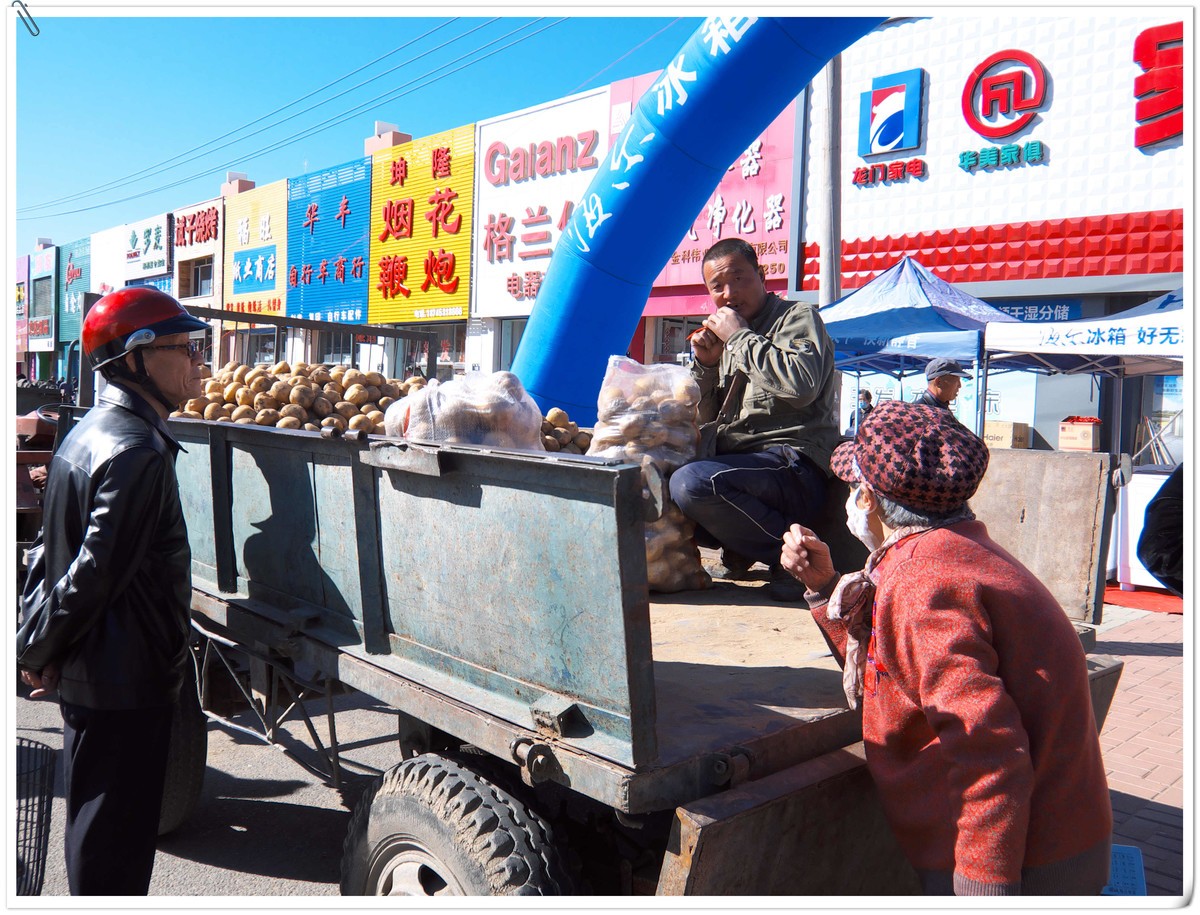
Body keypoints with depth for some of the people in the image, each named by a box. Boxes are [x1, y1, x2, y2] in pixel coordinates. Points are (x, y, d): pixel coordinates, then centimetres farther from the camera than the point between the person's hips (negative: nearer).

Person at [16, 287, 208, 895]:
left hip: (85, 678, 10)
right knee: (114, 853, 4)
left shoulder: (88, 433, 10)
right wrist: (41, 651, -11)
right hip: (123, 684, -10)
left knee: (94, 834, 24)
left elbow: (50, 548, 14)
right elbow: (97, 570, -24)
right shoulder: (139, 451, -22)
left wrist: (36, 641, 13)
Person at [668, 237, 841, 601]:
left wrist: (739, 336, -12)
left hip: (793, 463, -8)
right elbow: (704, 421, 19)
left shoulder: (798, 317, 0)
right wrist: (705, 364, 3)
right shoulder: (728, 338, 22)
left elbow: (803, 384, -23)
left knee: (691, 483, -32)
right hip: (735, 460, 8)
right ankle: (740, 550, 6)